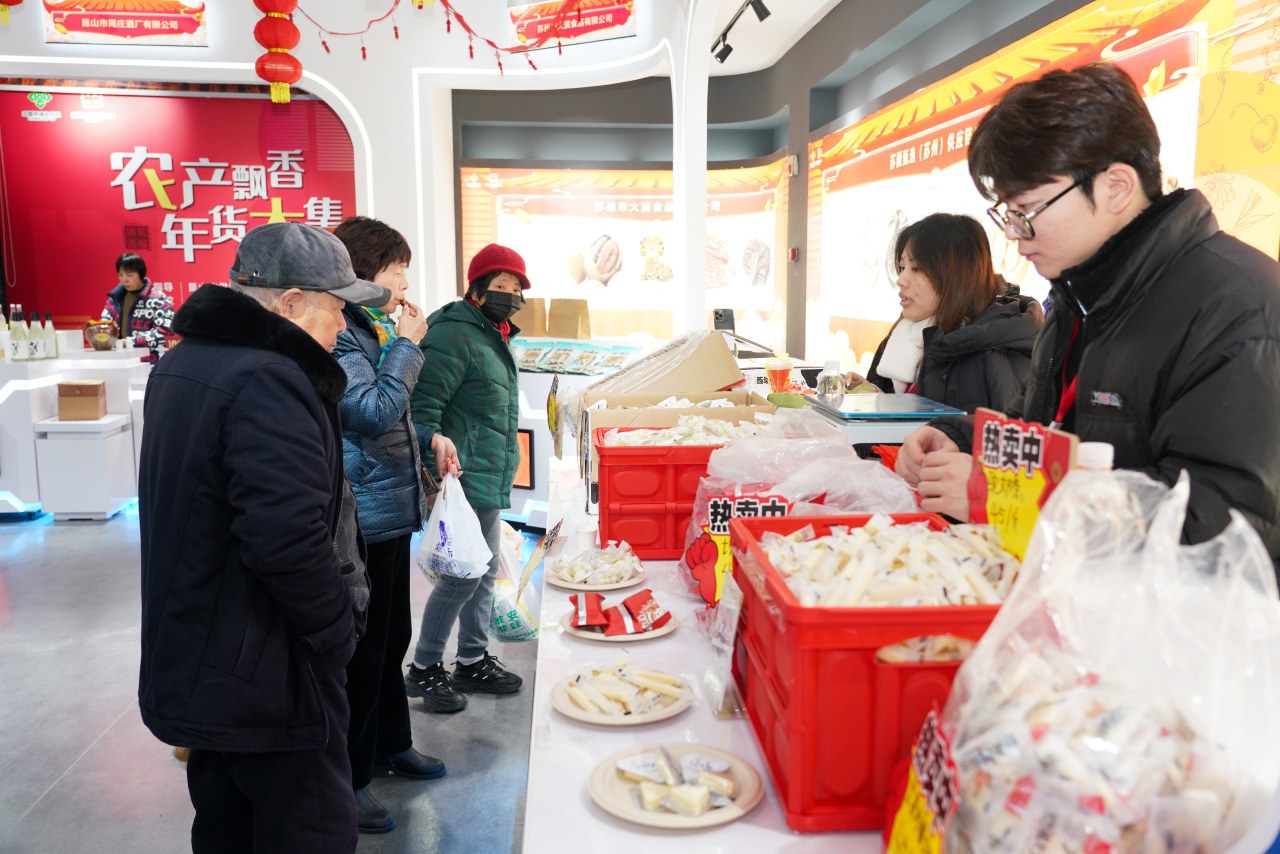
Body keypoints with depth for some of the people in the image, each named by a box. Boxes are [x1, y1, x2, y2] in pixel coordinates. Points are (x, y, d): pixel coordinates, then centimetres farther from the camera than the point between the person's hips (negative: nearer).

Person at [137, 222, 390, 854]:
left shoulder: (183, 362, 9)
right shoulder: (268, 381, -23)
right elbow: (288, 537, -32)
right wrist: (334, 628, -16)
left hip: (188, 668, 10)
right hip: (263, 678, -10)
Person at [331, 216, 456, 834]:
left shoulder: (372, 330, 14)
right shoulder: (336, 336, -18)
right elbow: (374, 413, -27)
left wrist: (427, 436, 13)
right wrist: (406, 346, -18)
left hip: (390, 513, 10)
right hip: (361, 521, -10)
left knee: (392, 638, 22)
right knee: (362, 651, 1)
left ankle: (390, 745, 40)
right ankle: (347, 781, 17)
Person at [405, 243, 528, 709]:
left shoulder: (492, 338, 17)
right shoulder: (455, 335, -15)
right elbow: (422, 405, -22)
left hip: (489, 483, 10)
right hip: (466, 481, -10)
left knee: (484, 571, 16)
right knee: (461, 576, -4)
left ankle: (473, 661, 29)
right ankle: (424, 669, 12)